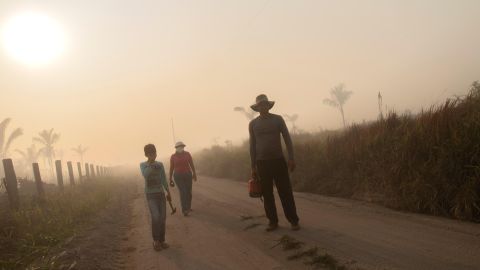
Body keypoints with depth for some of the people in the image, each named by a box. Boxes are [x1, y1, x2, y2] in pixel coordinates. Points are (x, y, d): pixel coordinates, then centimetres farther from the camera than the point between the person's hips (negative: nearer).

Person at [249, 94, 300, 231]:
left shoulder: (278, 119, 2)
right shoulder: (253, 124, 6)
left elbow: (287, 139, 0)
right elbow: (252, 145, 8)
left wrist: (291, 158, -9)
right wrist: (253, 167, 5)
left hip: (279, 160, -1)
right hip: (262, 162, 1)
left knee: (285, 191, -3)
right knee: (267, 193, 3)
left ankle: (293, 221, 5)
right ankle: (273, 221, 13)